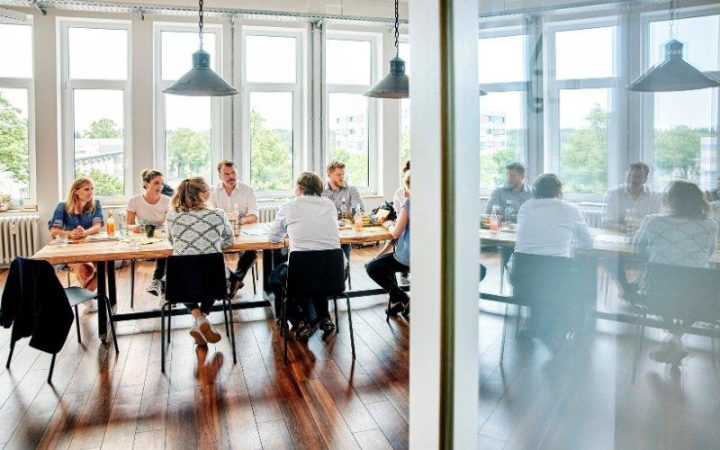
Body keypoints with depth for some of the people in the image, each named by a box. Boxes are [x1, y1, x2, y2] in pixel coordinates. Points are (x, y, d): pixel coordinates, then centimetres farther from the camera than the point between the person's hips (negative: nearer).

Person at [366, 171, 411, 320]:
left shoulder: (409, 204, -16)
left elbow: (395, 233, -14)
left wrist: (389, 225, 6)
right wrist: (395, 224, 13)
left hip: (408, 257, -9)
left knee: (371, 268, 9)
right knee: (385, 263, 30)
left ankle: (404, 301, 7)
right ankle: (395, 302, 29)